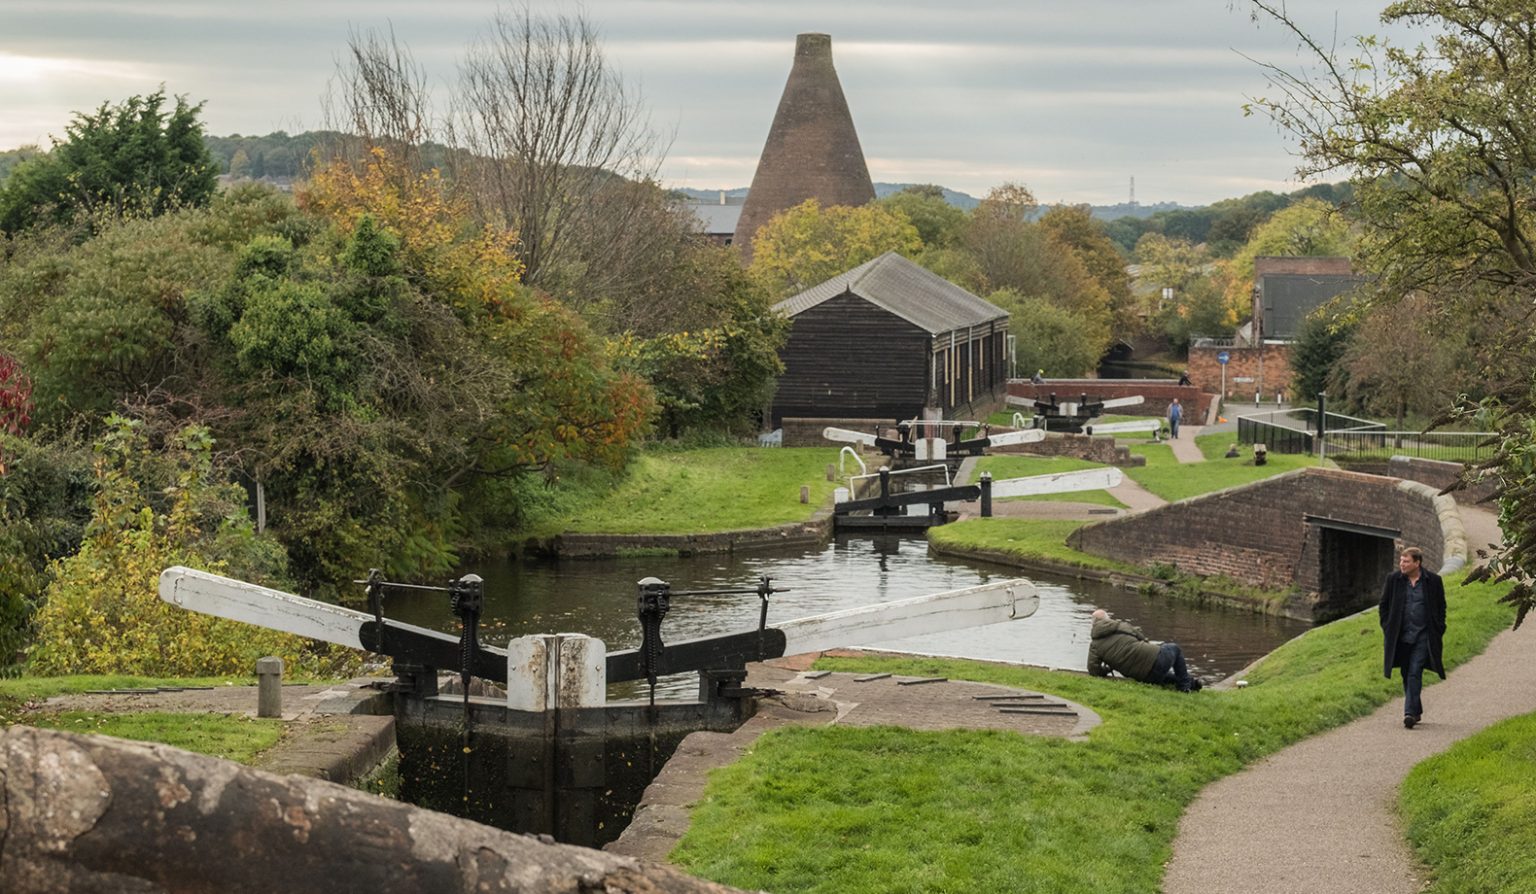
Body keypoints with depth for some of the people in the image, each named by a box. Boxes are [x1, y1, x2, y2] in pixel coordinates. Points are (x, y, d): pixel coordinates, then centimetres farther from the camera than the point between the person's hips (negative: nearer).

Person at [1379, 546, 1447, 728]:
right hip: (1401, 636, 3)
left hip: (1423, 636, -3)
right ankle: (1417, 711, 23)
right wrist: (1387, 629, 3)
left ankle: (1410, 712, -18)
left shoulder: (1433, 581, -1)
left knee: (1415, 673, -13)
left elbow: (1441, 608, 7)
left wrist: (1438, 631, 0)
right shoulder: (1393, 579, 3)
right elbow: (1384, 605, 11)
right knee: (1407, 675, 9)